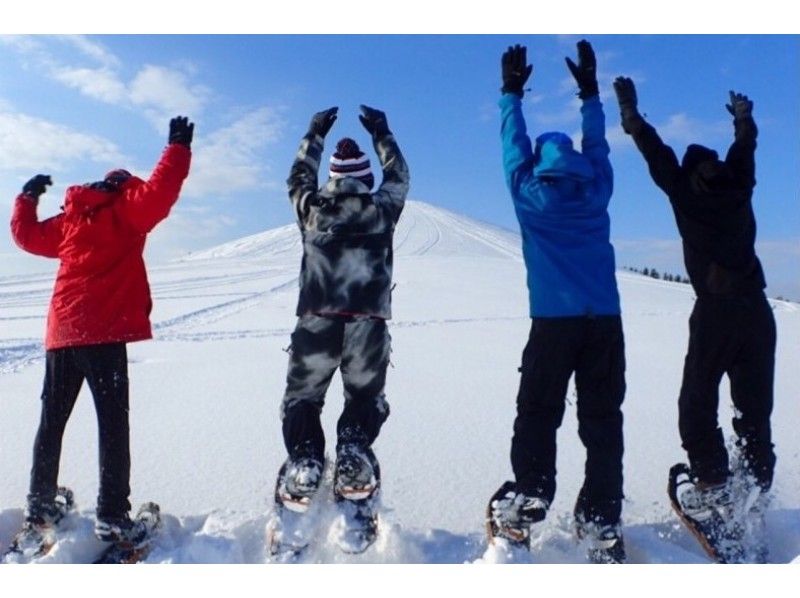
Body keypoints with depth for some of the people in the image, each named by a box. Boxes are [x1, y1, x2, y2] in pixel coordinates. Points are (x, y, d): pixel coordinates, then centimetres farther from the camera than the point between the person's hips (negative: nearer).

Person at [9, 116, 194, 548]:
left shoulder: (70, 219, 17)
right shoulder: (124, 212, -1)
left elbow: (26, 233, 29)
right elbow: (157, 193, -17)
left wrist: (27, 197, 44)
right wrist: (179, 148, -8)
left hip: (61, 333, 7)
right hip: (104, 333, -7)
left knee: (52, 420, 16)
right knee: (113, 422, -5)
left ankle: (39, 507, 27)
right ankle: (112, 517, -5)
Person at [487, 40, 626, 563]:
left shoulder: (531, 194, 4)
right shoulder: (597, 190, 10)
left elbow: (515, 144, 17)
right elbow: (597, 146, 27)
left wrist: (512, 93, 29)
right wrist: (589, 92, 37)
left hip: (554, 320, -2)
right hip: (606, 320, 3)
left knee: (538, 413, 7)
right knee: (603, 419, 5)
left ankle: (527, 502, 4)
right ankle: (601, 520, 7)